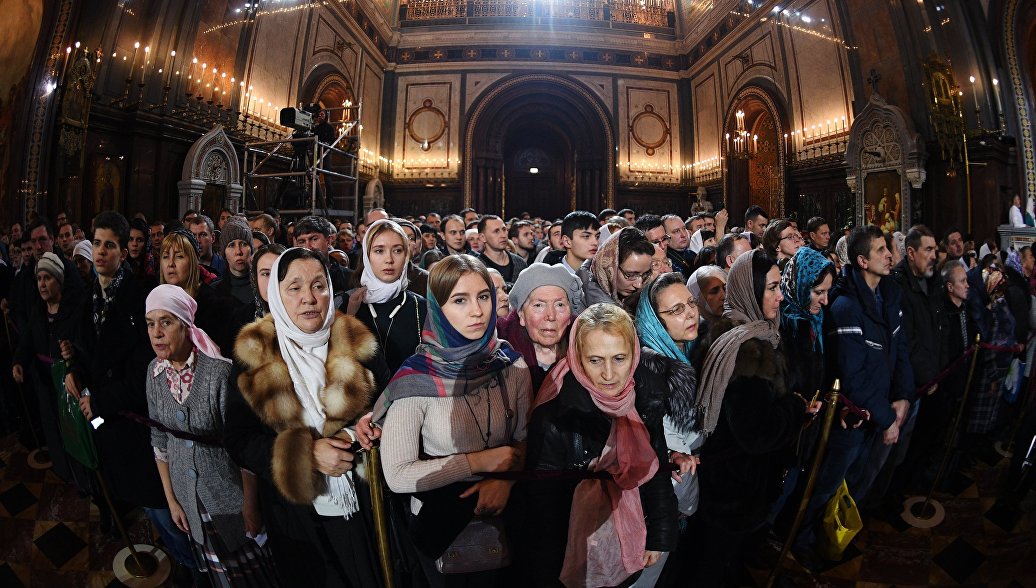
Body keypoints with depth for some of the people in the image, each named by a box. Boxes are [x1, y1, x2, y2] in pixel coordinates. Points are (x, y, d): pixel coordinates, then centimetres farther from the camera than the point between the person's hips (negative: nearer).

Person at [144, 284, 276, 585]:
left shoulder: (219, 371, -25)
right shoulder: (155, 371, -6)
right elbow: (159, 438, 5)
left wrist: (250, 508, -15)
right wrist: (171, 499, 8)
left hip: (230, 492, -5)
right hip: (188, 495, 5)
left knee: (250, 571, 14)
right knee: (218, 569, 24)